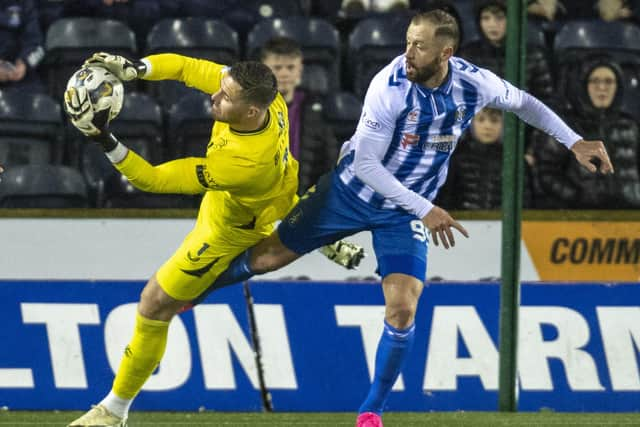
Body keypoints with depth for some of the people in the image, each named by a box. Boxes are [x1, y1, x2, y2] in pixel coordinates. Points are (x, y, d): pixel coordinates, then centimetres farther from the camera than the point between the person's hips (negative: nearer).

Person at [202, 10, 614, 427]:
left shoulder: (474, 83, -18)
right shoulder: (390, 86, -28)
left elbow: (523, 102, 5)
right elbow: (366, 163, -24)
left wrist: (574, 141, 0)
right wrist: (426, 210, -28)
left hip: (406, 212, 2)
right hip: (353, 190, -2)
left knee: (402, 309, -13)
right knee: (270, 257, 5)